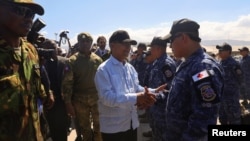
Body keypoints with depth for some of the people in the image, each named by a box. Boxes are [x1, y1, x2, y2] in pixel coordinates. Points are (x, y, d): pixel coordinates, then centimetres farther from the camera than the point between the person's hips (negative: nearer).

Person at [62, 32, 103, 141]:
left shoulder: (97, 59, 2)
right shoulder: (72, 61, -6)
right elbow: (67, 83, -7)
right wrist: (68, 103, -9)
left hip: (97, 98, 2)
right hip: (80, 100, -1)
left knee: (99, 127, 13)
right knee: (85, 128, 16)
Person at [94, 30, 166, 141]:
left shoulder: (130, 68, 7)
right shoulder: (103, 69, -14)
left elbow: (136, 88, 7)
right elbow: (107, 97, -24)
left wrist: (153, 91, -11)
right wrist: (136, 98, -31)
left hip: (132, 124, 7)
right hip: (113, 127, -6)